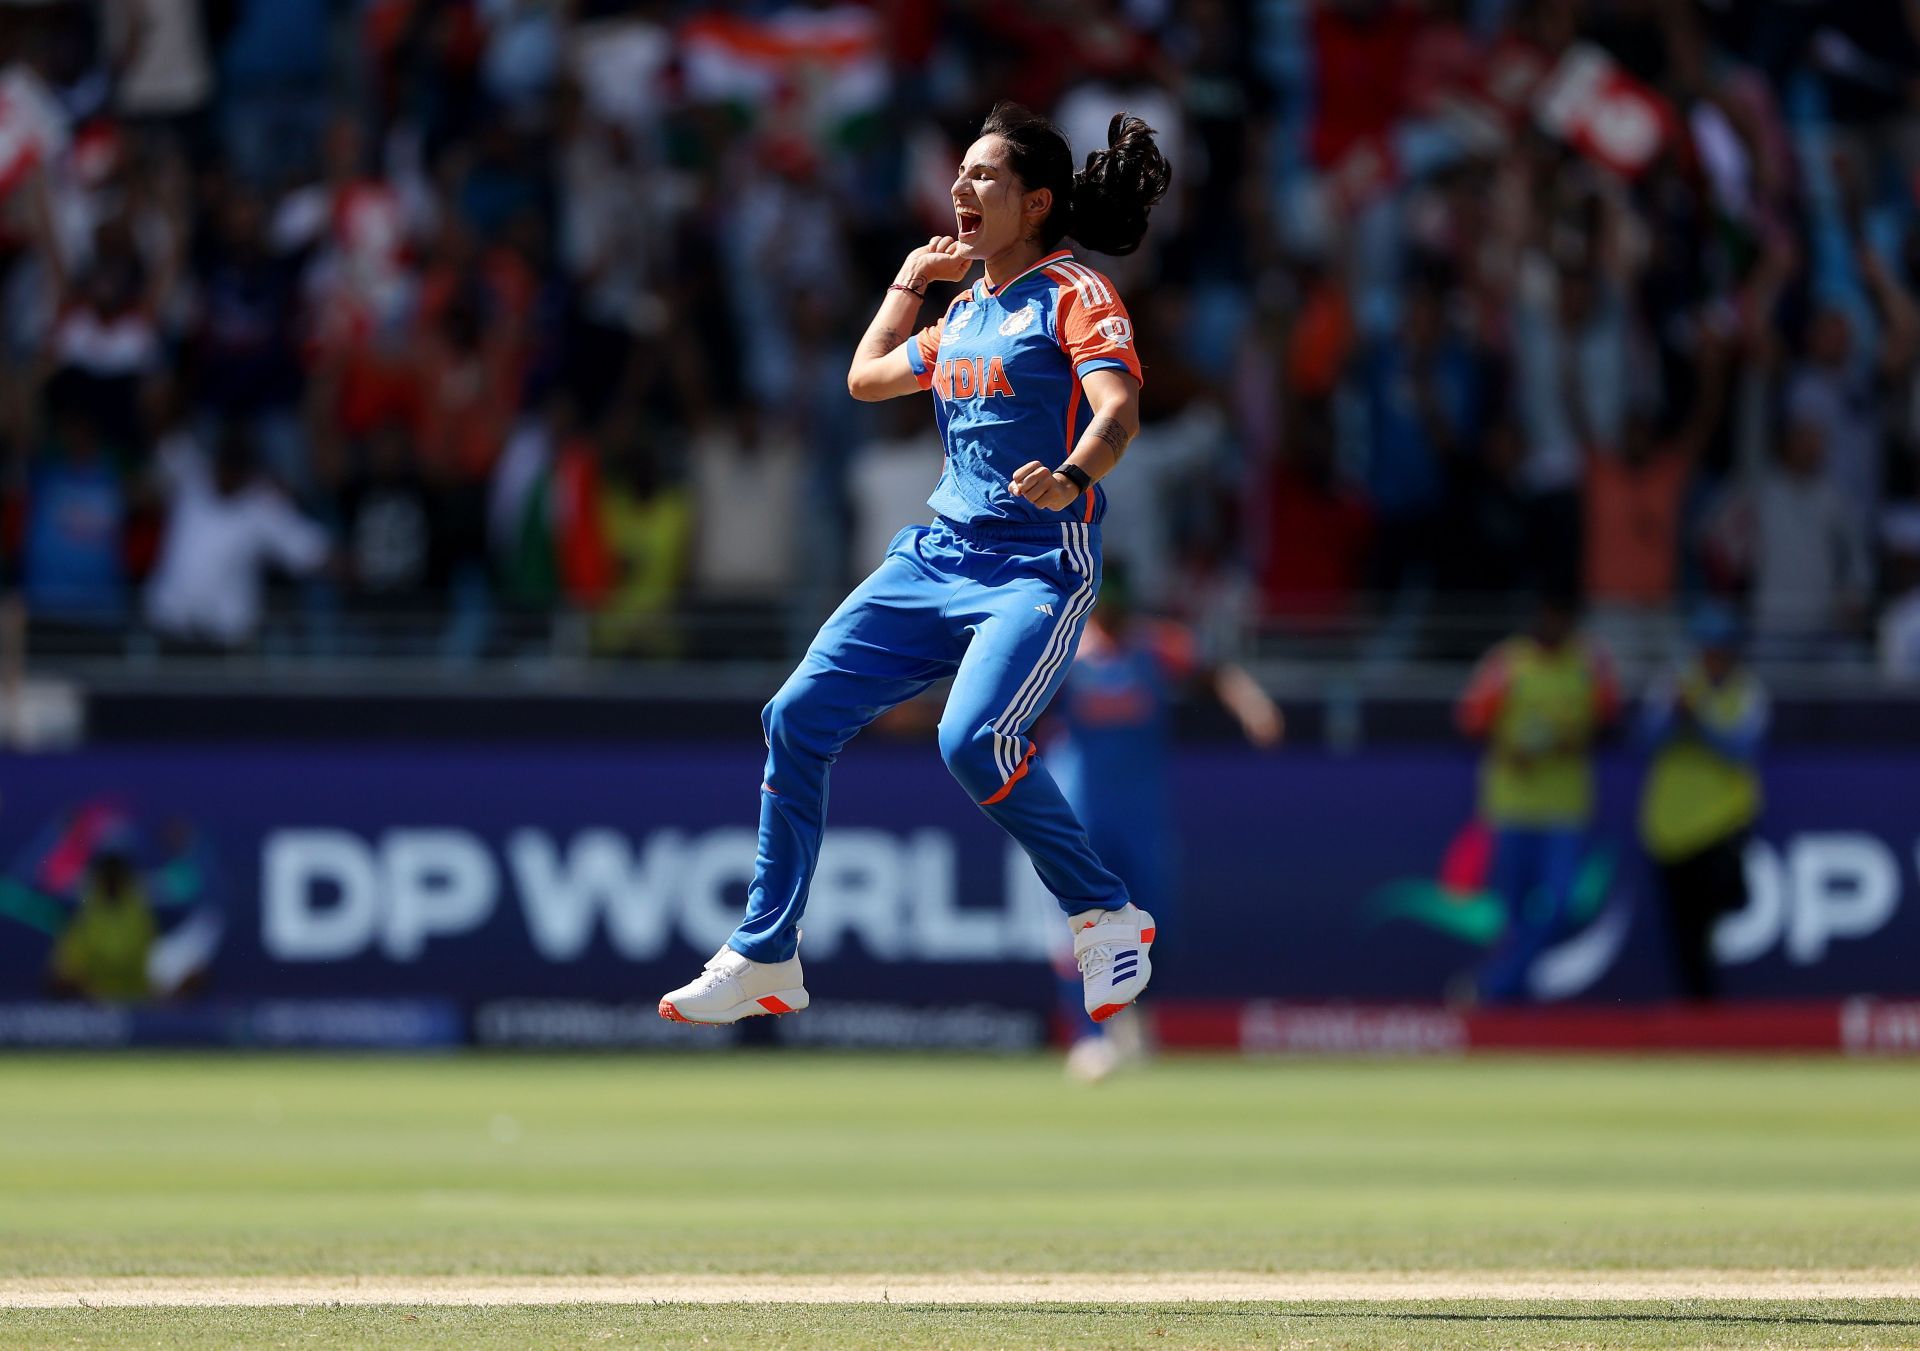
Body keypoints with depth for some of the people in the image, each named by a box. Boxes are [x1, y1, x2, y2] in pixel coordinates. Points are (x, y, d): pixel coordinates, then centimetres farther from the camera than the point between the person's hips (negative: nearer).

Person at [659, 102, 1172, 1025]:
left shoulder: (1075, 294, -6)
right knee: (798, 717, -2)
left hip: (1039, 565, -8)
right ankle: (763, 961, 6)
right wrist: (910, 280, 29)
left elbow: (1119, 410, -23)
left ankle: (1109, 921, -8)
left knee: (972, 742, -29)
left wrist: (1072, 477, -42)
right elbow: (867, 378, 34)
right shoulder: (964, 312, 17)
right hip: (936, 557, 8)